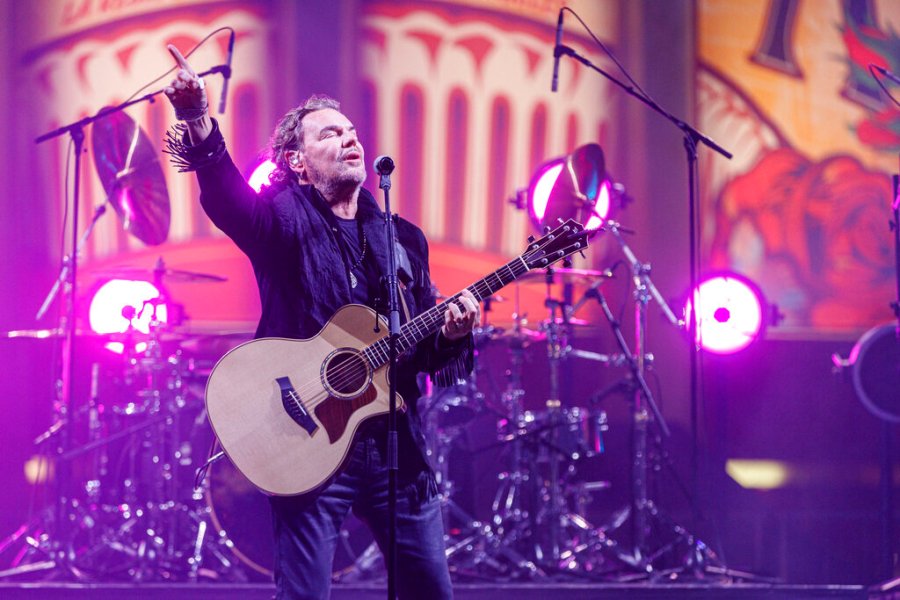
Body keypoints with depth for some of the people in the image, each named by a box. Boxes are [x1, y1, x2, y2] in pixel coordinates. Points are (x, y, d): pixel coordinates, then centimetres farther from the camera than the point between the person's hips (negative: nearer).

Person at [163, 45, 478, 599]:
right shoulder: (285, 219, -1)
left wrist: (449, 333, -7)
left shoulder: (402, 238, 14)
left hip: (395, 442, 5)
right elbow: (227, 196, -24)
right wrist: (201, 126, -43)